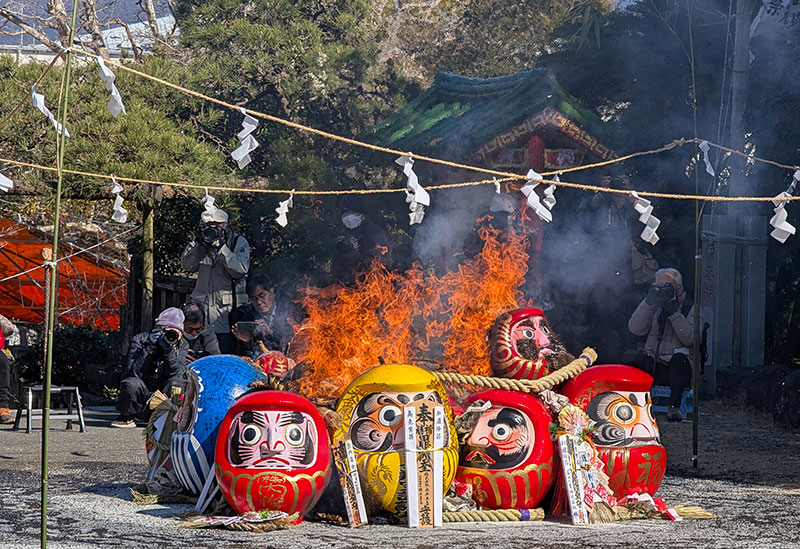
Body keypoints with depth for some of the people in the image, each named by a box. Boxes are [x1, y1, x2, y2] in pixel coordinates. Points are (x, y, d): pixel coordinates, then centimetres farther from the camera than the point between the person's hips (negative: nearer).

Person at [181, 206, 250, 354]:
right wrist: (197, 243, -4)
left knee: (227, 351, -9)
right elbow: (187, 266, 7)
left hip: (227, 308, -4)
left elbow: (240, 270, -13)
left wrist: (221, 247, -17)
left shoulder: (239, 242, 1)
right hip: (202, 305, 4)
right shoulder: (203, 243, 14)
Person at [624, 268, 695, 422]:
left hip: (677, 369, -3)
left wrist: (673, 312, -18)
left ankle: (674, 407, -28)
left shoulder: (690, 308, 4)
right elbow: (635, 329, -6)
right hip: (652, 366, 3)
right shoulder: (654, 307, 13)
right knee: (629, 356, -25)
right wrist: (649, 302, -14)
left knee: (679, 357, -37)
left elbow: (689, 339, -13)